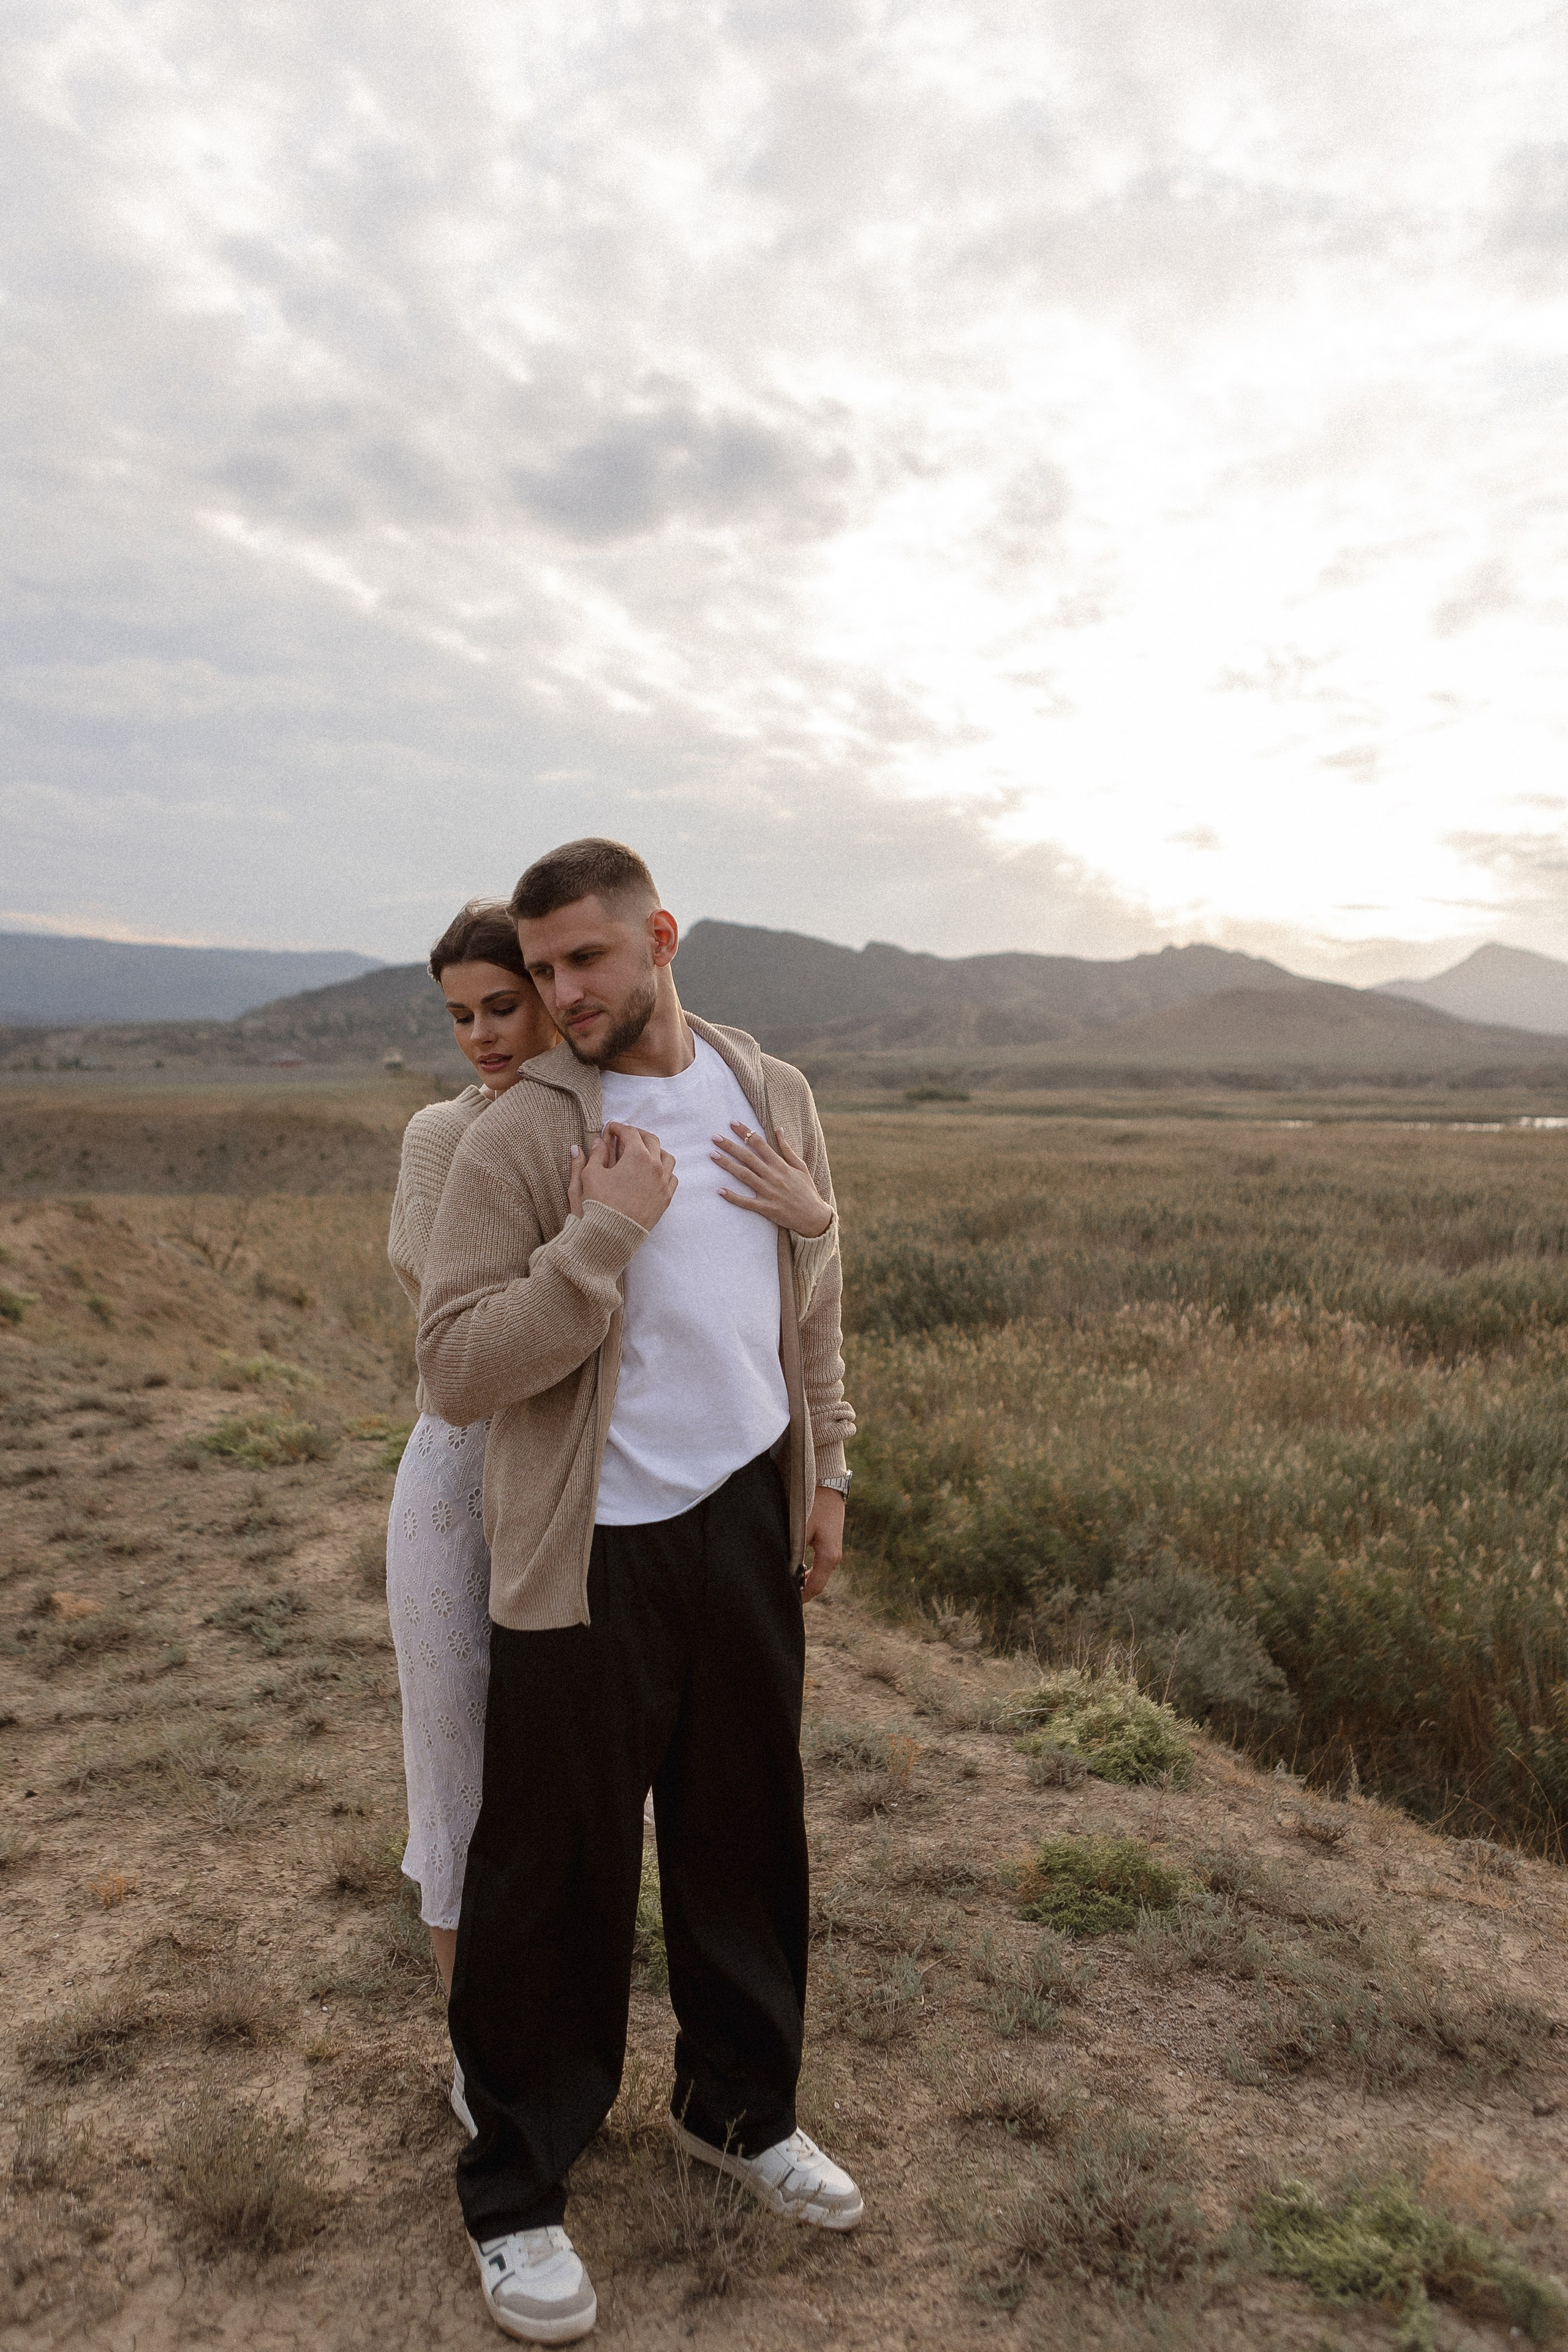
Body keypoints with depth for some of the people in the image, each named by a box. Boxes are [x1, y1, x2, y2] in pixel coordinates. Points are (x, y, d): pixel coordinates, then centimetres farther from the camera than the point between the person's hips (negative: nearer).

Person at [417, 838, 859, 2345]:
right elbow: (456, 1369, -20)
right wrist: (604, 1232, -25)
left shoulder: (771, 1097, 4)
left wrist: (824, 1469, 11)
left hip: (746, 1523, 5)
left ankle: (738, 2108, 43)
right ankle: (515, 2191, 30)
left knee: (745, 1840, 19)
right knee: (558, 1875, 8)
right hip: (590, 1555, -4)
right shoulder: (518, 1139, -13)